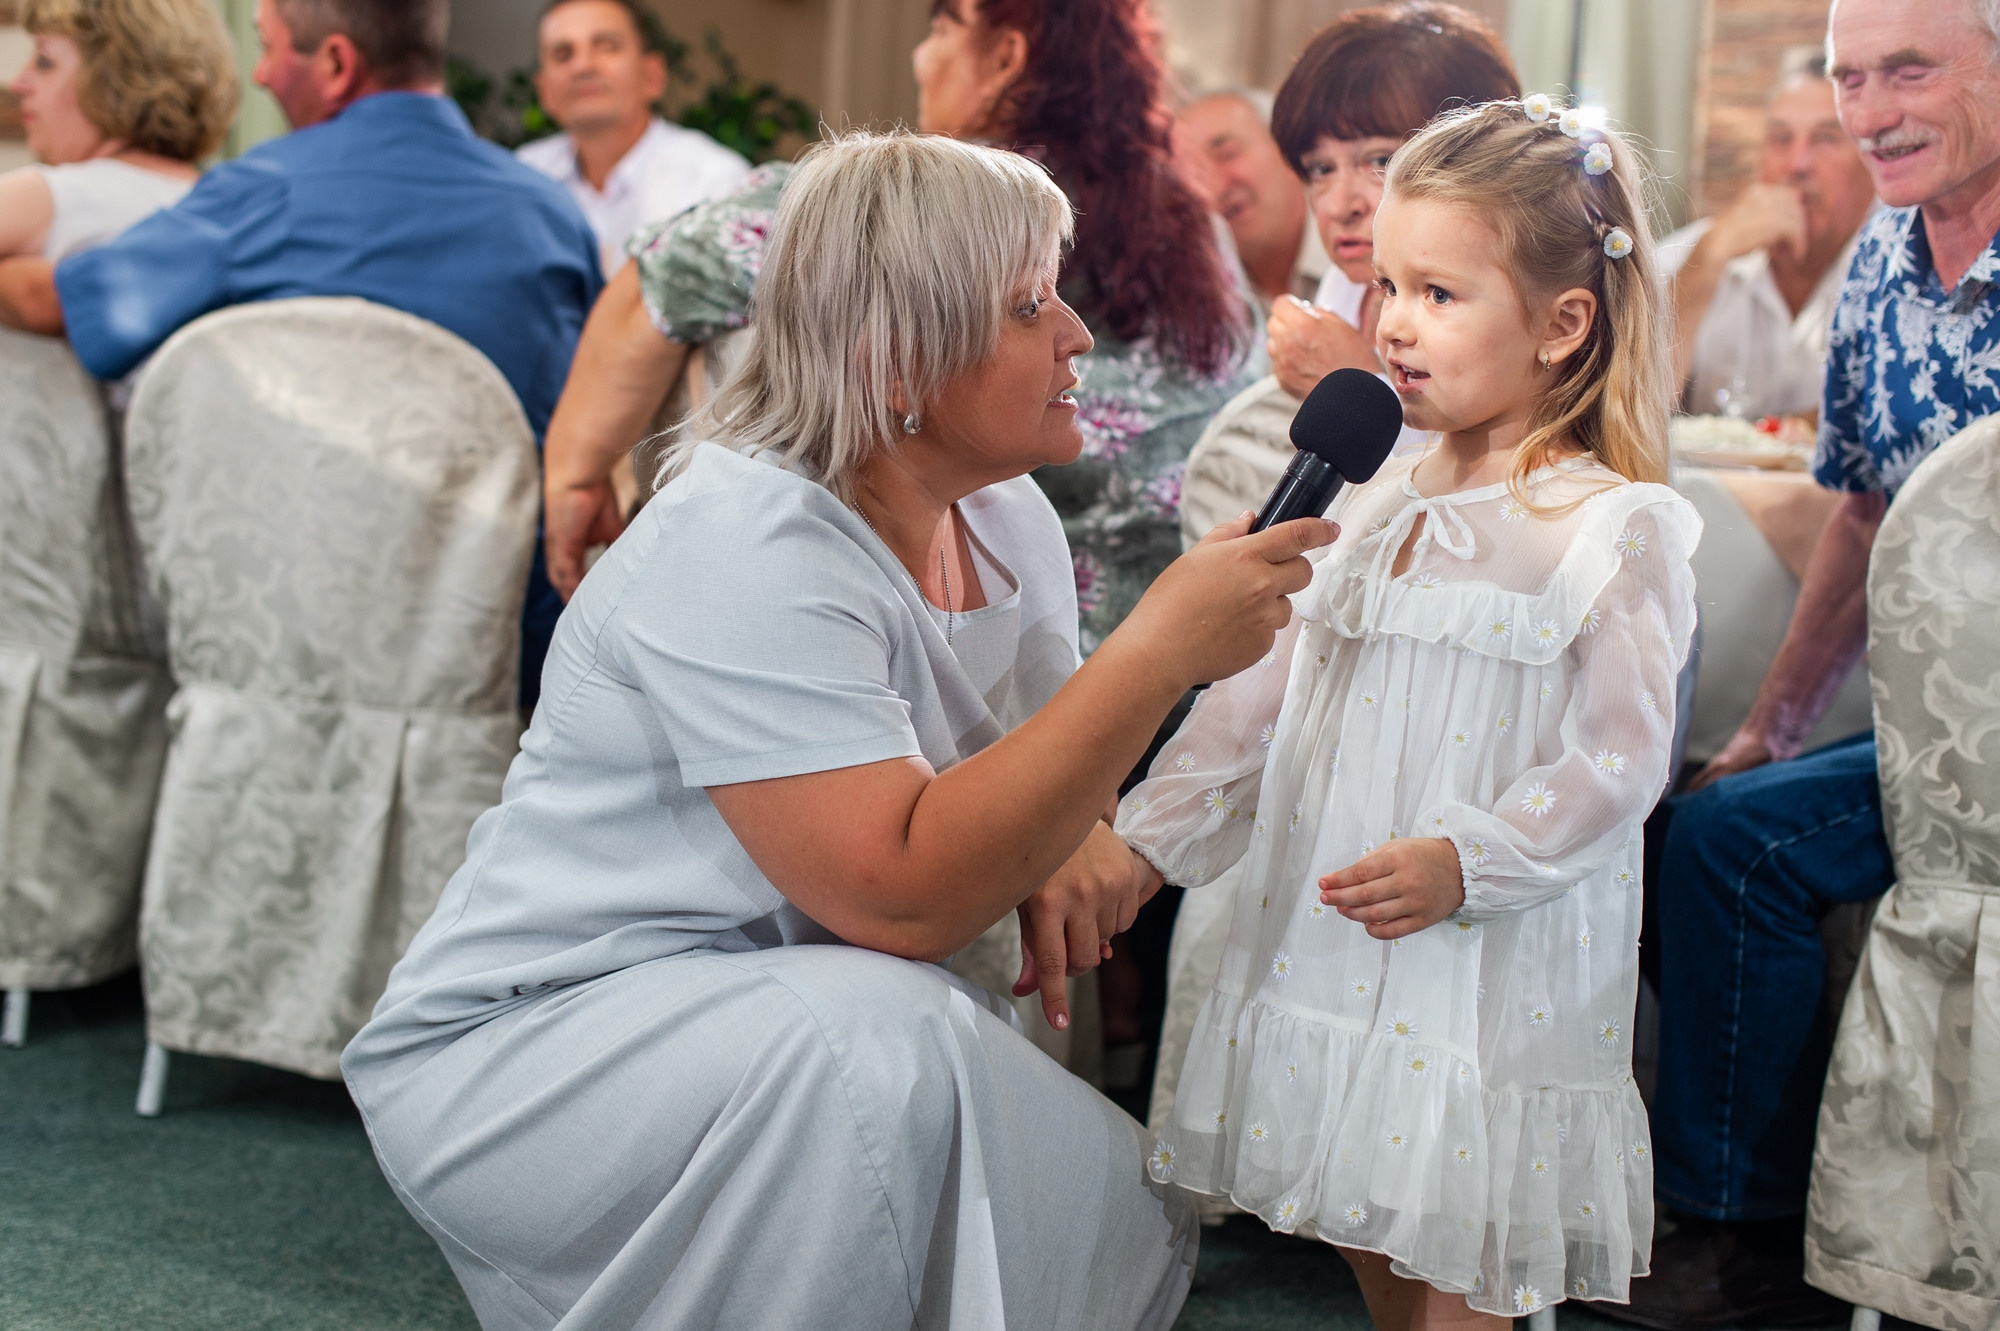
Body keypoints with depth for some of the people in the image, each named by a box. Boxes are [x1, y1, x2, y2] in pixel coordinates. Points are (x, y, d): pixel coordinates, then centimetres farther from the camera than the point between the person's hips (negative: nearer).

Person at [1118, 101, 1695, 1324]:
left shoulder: (1617, 532, -9)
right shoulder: (1376, 506, 9)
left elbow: (1619, 761, -14)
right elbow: (1264, 702, 13)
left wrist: (1462, 863, -28)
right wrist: (1135, 843, 7)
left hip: (1495, 981, -6)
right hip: (1333, 967, 6)